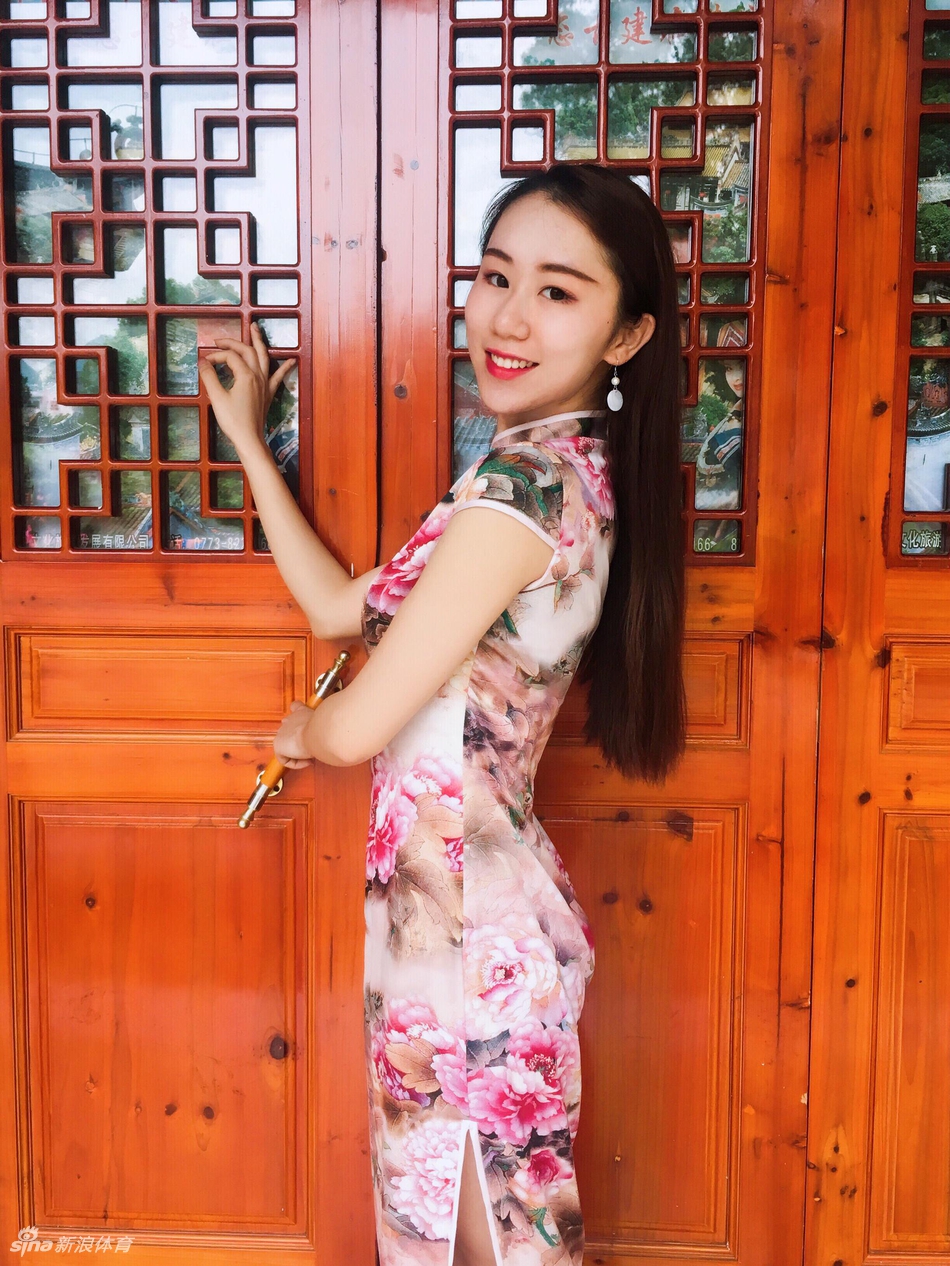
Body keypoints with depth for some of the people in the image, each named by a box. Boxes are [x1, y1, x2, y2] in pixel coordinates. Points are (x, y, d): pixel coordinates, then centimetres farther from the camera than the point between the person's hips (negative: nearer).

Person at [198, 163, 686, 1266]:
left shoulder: (524, 480, -23)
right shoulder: (566, 471, 6)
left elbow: (357, 727, -20)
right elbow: (338, 608, 10)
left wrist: (299, 733, 3)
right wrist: (247, 436, 11)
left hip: (464, 927, -9)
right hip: (474, 910, 9)